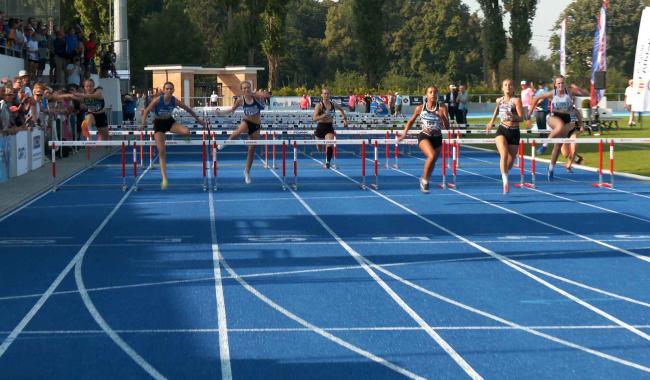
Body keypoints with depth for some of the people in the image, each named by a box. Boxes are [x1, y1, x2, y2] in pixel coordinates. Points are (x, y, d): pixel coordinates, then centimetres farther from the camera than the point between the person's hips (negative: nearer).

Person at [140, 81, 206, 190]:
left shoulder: (175, 101, -15)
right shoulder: (157, 100, -22)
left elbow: (188, 109, -1)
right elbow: (146, 111, -11)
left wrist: (198, 119, 6)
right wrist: (143, 122, -25)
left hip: (170, 121, 2)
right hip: (159, 124, -2)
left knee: (186, 132, -27)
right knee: (162, 152, -7)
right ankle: (164, 178, -3)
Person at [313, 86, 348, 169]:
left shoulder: (333, 105, 1)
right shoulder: (319, 105, -11)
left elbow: (341, 109, 24)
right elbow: (314, 118, -19)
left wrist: (345, 119, 16)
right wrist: (322, 116, -35)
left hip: (330, 127, 1)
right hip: (321, 127, -1)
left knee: (329, 145, -21)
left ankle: (327, 162, -21)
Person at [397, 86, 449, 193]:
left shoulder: (442, 108, -6)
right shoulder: (420, 108, -4)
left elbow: (447, 126, -10)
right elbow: (410, 121, 12)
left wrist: (442, 117, -28)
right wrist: (404, 134, 3)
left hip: (437, 138, 3)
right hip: (424, 137, -3)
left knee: (432, 162, 14)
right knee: (432, 155, -29)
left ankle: (425, 182, 41)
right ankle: (424, 179, -10)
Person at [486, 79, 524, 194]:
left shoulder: (516, 100, -6)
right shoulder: (499, 100, 7)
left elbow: (521, 118, -13)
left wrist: (512, 116, -31)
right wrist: (491, 121, 33)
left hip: (514, 132, -1)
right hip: (502, 130, 1)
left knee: (510, 160, 9)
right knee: (504, 155, -23)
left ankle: (505, 174, 40)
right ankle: (505, 181, -30)